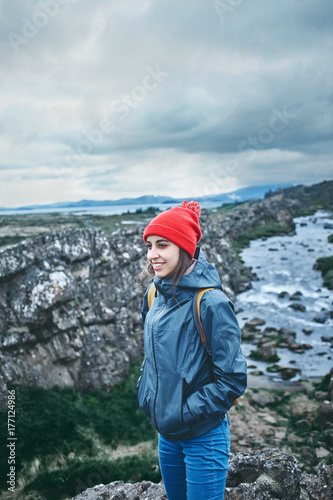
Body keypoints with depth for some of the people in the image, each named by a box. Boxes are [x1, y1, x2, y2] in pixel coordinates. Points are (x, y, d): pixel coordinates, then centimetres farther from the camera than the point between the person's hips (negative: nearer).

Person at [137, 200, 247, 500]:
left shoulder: (211, 303, -22)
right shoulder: (156, 295, -1)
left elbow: (233, 380, -19)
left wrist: (184, 414, -17)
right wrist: (146, 391, 6)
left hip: (203, 436, -6)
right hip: (166, 433, 7)